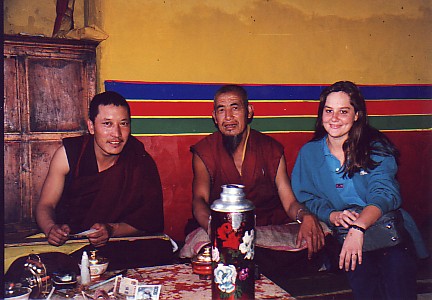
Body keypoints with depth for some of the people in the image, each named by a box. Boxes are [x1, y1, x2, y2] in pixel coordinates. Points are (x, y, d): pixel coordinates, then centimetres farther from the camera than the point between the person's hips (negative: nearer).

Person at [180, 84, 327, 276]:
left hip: (270, 229, 3)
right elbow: (199, 199, -11)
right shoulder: (204, 152, 3)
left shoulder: (271, 149, 8)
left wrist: (306, 216, -24)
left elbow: (289, 202, 2)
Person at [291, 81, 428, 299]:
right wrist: (333, 216, -15)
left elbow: (385, 193, -12)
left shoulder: (375, 147, 2)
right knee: (360, 266, -28)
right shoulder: (309, 153, 8)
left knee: (397, 264, -28)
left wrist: (358, 228, -30)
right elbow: (306, 199, 6)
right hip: (341, 233, 0)